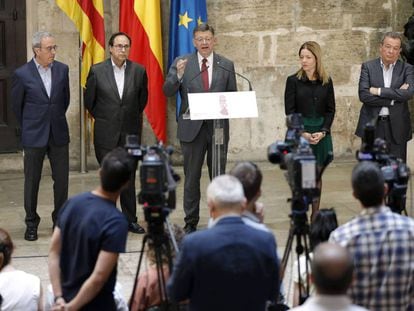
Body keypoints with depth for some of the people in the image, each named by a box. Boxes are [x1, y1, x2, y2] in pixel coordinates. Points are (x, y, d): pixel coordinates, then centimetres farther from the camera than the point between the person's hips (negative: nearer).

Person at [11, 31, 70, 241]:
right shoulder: (22, 74, -7)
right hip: (34, 136, -3)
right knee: (32, 181, 6)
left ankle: (60, 220, 19)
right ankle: (31, 223, 17)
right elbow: (16, 105, 4)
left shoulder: (62, 70, 3)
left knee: (62, 179, 4)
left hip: (59, 134, 3)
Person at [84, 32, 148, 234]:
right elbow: (89, 100, 6)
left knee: (129, 178, 7)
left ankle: (130, 220, 15)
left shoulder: (138, 71, 1)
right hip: (106, 134, -2)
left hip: (131, 133, 2)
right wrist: (102, 118, 11)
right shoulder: (97, 71, -4)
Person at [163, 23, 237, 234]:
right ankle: (191, 223, 13)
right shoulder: (181, 62, 1)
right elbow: (168, 92, -6)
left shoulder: (226, 65, 6)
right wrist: (178, 75, -23)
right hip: (192, 128, -1)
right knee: (192, 178, 6)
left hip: (218, 127, 1)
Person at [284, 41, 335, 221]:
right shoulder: (293, 81, -1)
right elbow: (289, 111, -3)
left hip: (321, 134, 2)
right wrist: (303, 133, -12)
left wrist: (323, 132, -8)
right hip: (299, 133, -2)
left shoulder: (326, 81, 5)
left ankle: (315, 215, 11)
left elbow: (331, 110, 6)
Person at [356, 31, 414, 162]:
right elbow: (363, 95, -10)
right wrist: (393, 98, -13)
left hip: (397, 127, 0)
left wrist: (378, 91, -15)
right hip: (372, 126, 0)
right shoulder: (368, 67, 3)